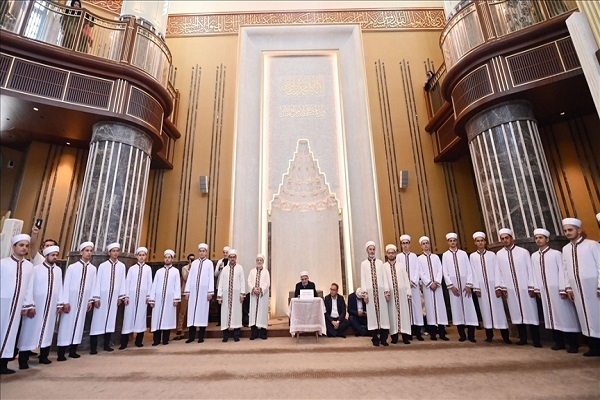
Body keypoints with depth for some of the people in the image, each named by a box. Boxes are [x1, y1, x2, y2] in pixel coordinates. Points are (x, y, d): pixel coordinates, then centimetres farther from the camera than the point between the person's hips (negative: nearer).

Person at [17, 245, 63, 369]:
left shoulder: (58, 270, 5)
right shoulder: (36, 269, -7)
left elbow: (60, 287, 6)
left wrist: (59, 304, 5)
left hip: (51, 306, 4)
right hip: (36, 305, -4)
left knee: (47, 330, 12)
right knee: (30, 331, 2)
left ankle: (44, 356, 25)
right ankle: (23, 360, 14)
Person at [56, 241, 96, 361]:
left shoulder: (93, 268, 1)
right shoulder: (72, 267, -7)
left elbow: (93, 285, 5)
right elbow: (66, 284, -6)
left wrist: (90, 300, 5)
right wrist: (65, 301, -9)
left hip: (84, 300, 3)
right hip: (71, 299, -3)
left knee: (79, 323, 10)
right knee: (67, 324, 2)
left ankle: (73, 350, 21)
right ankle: (61, 353, 12)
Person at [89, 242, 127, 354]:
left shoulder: (122, 266, 1)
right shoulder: (102, 266, -4)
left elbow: (123, 282, 3)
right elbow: (97, 281, -4)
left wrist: (121, 297, 3)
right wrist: (96, 298, -8)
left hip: (114, 297, 2)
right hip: (102, 297, -2)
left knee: (110, 319, 10)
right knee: (98, 320, 0)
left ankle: (106, 345, 21)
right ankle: (93, 347, 10)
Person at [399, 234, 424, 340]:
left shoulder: (414, 256, 8)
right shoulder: (398, 257, 3)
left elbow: (417, 270, 3)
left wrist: (413, 281, -9)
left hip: (414, 285, 1)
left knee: (416, 306, 1)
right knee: (406, 307, 1)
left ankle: (417, 332, 8)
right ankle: (409, 332, 8)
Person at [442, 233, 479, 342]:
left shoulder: (463, 253, 5)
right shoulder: (445, 255, 3)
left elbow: (469, 269, 2)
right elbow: (445, 272, 0)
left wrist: (469, 285, -6)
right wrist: (451, 286, -7)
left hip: (465, 284, 0)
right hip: (453, 285, 0)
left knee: (469, 307, -1)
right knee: (457, 308, 2)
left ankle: (471, 335, 8)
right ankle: (462, 335, 11)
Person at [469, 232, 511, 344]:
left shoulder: (492, 254, 5)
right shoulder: (472, 256, 4)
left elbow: (497, 270, 2)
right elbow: (473, 273, 2)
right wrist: (475, 288, -3)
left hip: (493, 286, 0)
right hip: (481, 287, 0)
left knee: (498, 309, 1)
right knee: (486, 309, 5)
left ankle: (505, 336, 8)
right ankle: (489, 334, 14)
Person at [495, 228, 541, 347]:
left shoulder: (523, 252, -2)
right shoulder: (499, 254, 2)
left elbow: (530, 269, -2)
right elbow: (498, 272, 3)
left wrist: (531, 287, -6)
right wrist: (499, 287, -1)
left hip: (525, 288, -1)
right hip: (510, 289, 2)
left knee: (530, 313, 4)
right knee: (517, 313, 9)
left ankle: (536, 340, 16)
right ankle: (523, 338, 20)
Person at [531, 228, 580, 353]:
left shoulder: (556, 253, -4)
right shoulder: (534, 256, 7)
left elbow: (562, 271, -7)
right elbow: (534, 273, 9)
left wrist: (563, 289, -12)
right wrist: (537, 288, 6)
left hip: (557, 289, -4)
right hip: (544, 290, 4)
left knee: (565, 315, 2)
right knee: (551, 315, 10)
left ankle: (572, 344, 13)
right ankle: (559, 342, 20)